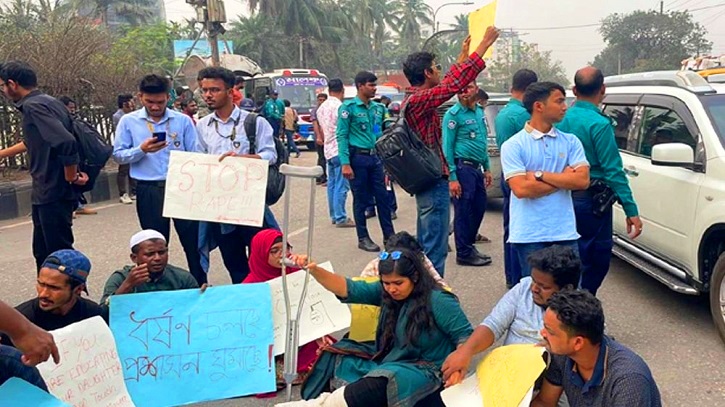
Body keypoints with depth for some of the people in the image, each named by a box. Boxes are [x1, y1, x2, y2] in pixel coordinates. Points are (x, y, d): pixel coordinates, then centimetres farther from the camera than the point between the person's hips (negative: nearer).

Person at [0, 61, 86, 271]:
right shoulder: (47, 102, 13)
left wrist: (72, 177, -17)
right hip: (48, 193, 10)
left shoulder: (33, 106, -16)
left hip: (53, 194, -10)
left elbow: (66, 143, -30)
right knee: (43, 252, 17)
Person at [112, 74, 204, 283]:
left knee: (193, 240, 4)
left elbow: (195, 155, 2)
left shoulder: (183, 120, 2)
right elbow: (118, 155, 3)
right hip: (149, 190, 0)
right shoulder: (128, 121, 3)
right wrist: (142, 150, -14)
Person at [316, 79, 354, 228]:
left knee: (332, 184, 12)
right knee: (341, 185, -5)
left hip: (328, 150, 9)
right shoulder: (340, 107, -14)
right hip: (340, 150, -9)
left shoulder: (321, 107, 12)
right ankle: (340, 218, -4)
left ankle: (334, 215, 18)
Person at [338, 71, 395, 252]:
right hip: (358, 157, -5)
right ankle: (363, 238, 16)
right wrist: (345, 163, -17)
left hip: (376, 157, 5)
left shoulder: (378, 108, 11)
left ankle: (389, 235, 19)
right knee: (361, 199, 4)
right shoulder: (349, 107, -7)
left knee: (383, 197, 8)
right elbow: (342, 136, -10)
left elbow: (382, 134, 15)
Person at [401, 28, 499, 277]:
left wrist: (463, 55, 32)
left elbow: (448, 84, 24)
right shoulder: (419, 100, -18)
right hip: (434, 183, -11)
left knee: (426, 245, 18)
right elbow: (456, 83, -24)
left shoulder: (414, 100, 12)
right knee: (435, 249, -5)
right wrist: (485, 44, -17)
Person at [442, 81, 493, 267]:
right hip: (463, 168, -8)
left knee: (479, 208, 14)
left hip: (477, 168, 8)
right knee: (463, 212, -1)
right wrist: (452, 177, -19)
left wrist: (487, 168, 17)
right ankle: (464, 253, 10)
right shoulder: (454, 114, -10)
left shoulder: (480, 112, 13)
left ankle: (469, 246, 29)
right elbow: (447, 146, -14)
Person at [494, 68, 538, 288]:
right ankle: (518, 281, 2)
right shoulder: (523, 114, -18)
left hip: (507, 176, 10)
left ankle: (511, 277, 26)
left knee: (510, 229, 16)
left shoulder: (502, 113, 11)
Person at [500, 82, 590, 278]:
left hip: (565, 233, 3)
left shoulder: (570, 142, 8)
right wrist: (563, 178, -7)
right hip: (529, 235, -3)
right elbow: (521, 189, -15)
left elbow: (582, 180, -5)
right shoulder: (513, 145, -4)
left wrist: (540, 175, -11)